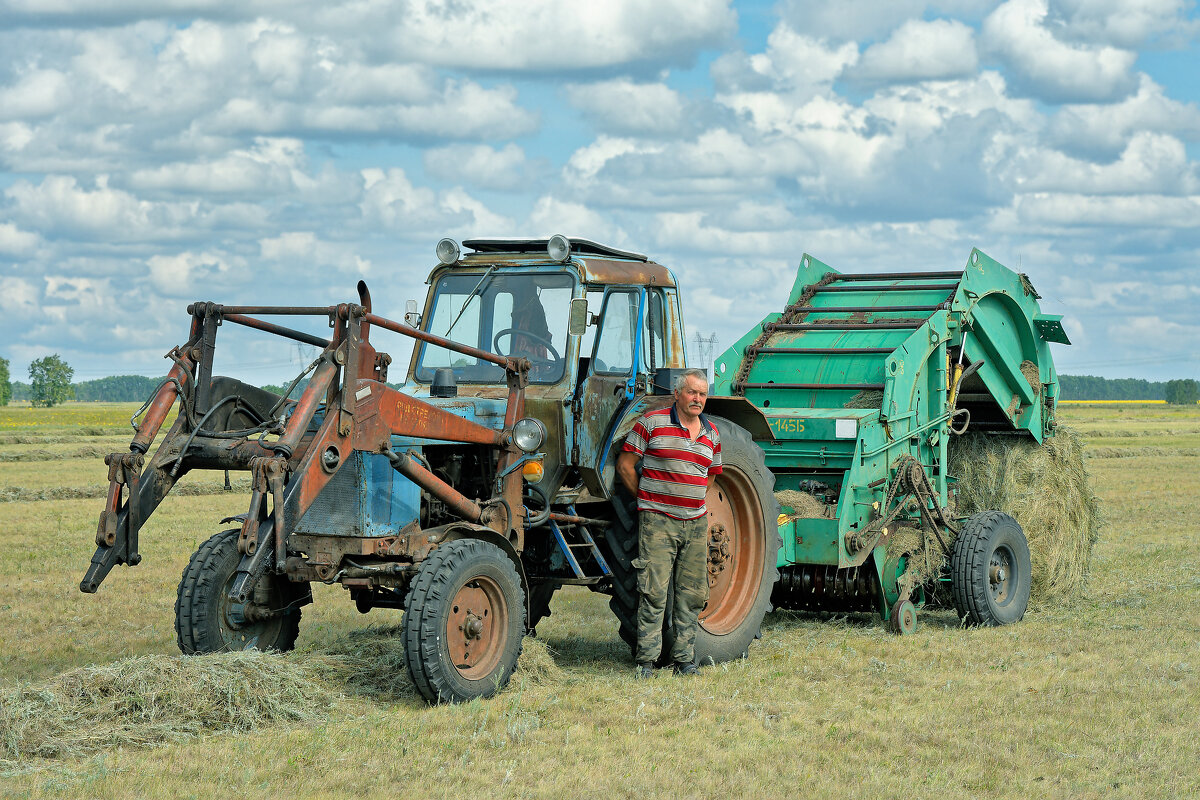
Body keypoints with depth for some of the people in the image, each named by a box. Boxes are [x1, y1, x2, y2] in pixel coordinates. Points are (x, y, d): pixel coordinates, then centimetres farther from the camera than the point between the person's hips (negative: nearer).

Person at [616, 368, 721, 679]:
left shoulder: (711, 434, 12)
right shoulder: (653, 423, -3)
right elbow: (625, 463, 1)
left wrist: (694, 501, 15)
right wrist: (646, 499, 1)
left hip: (695, 523, 5)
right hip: (658, 521, -5)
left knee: (692, 593, 6)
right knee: (654, 591, -9)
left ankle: (685, 659, 14)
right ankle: (646, 659, -4)